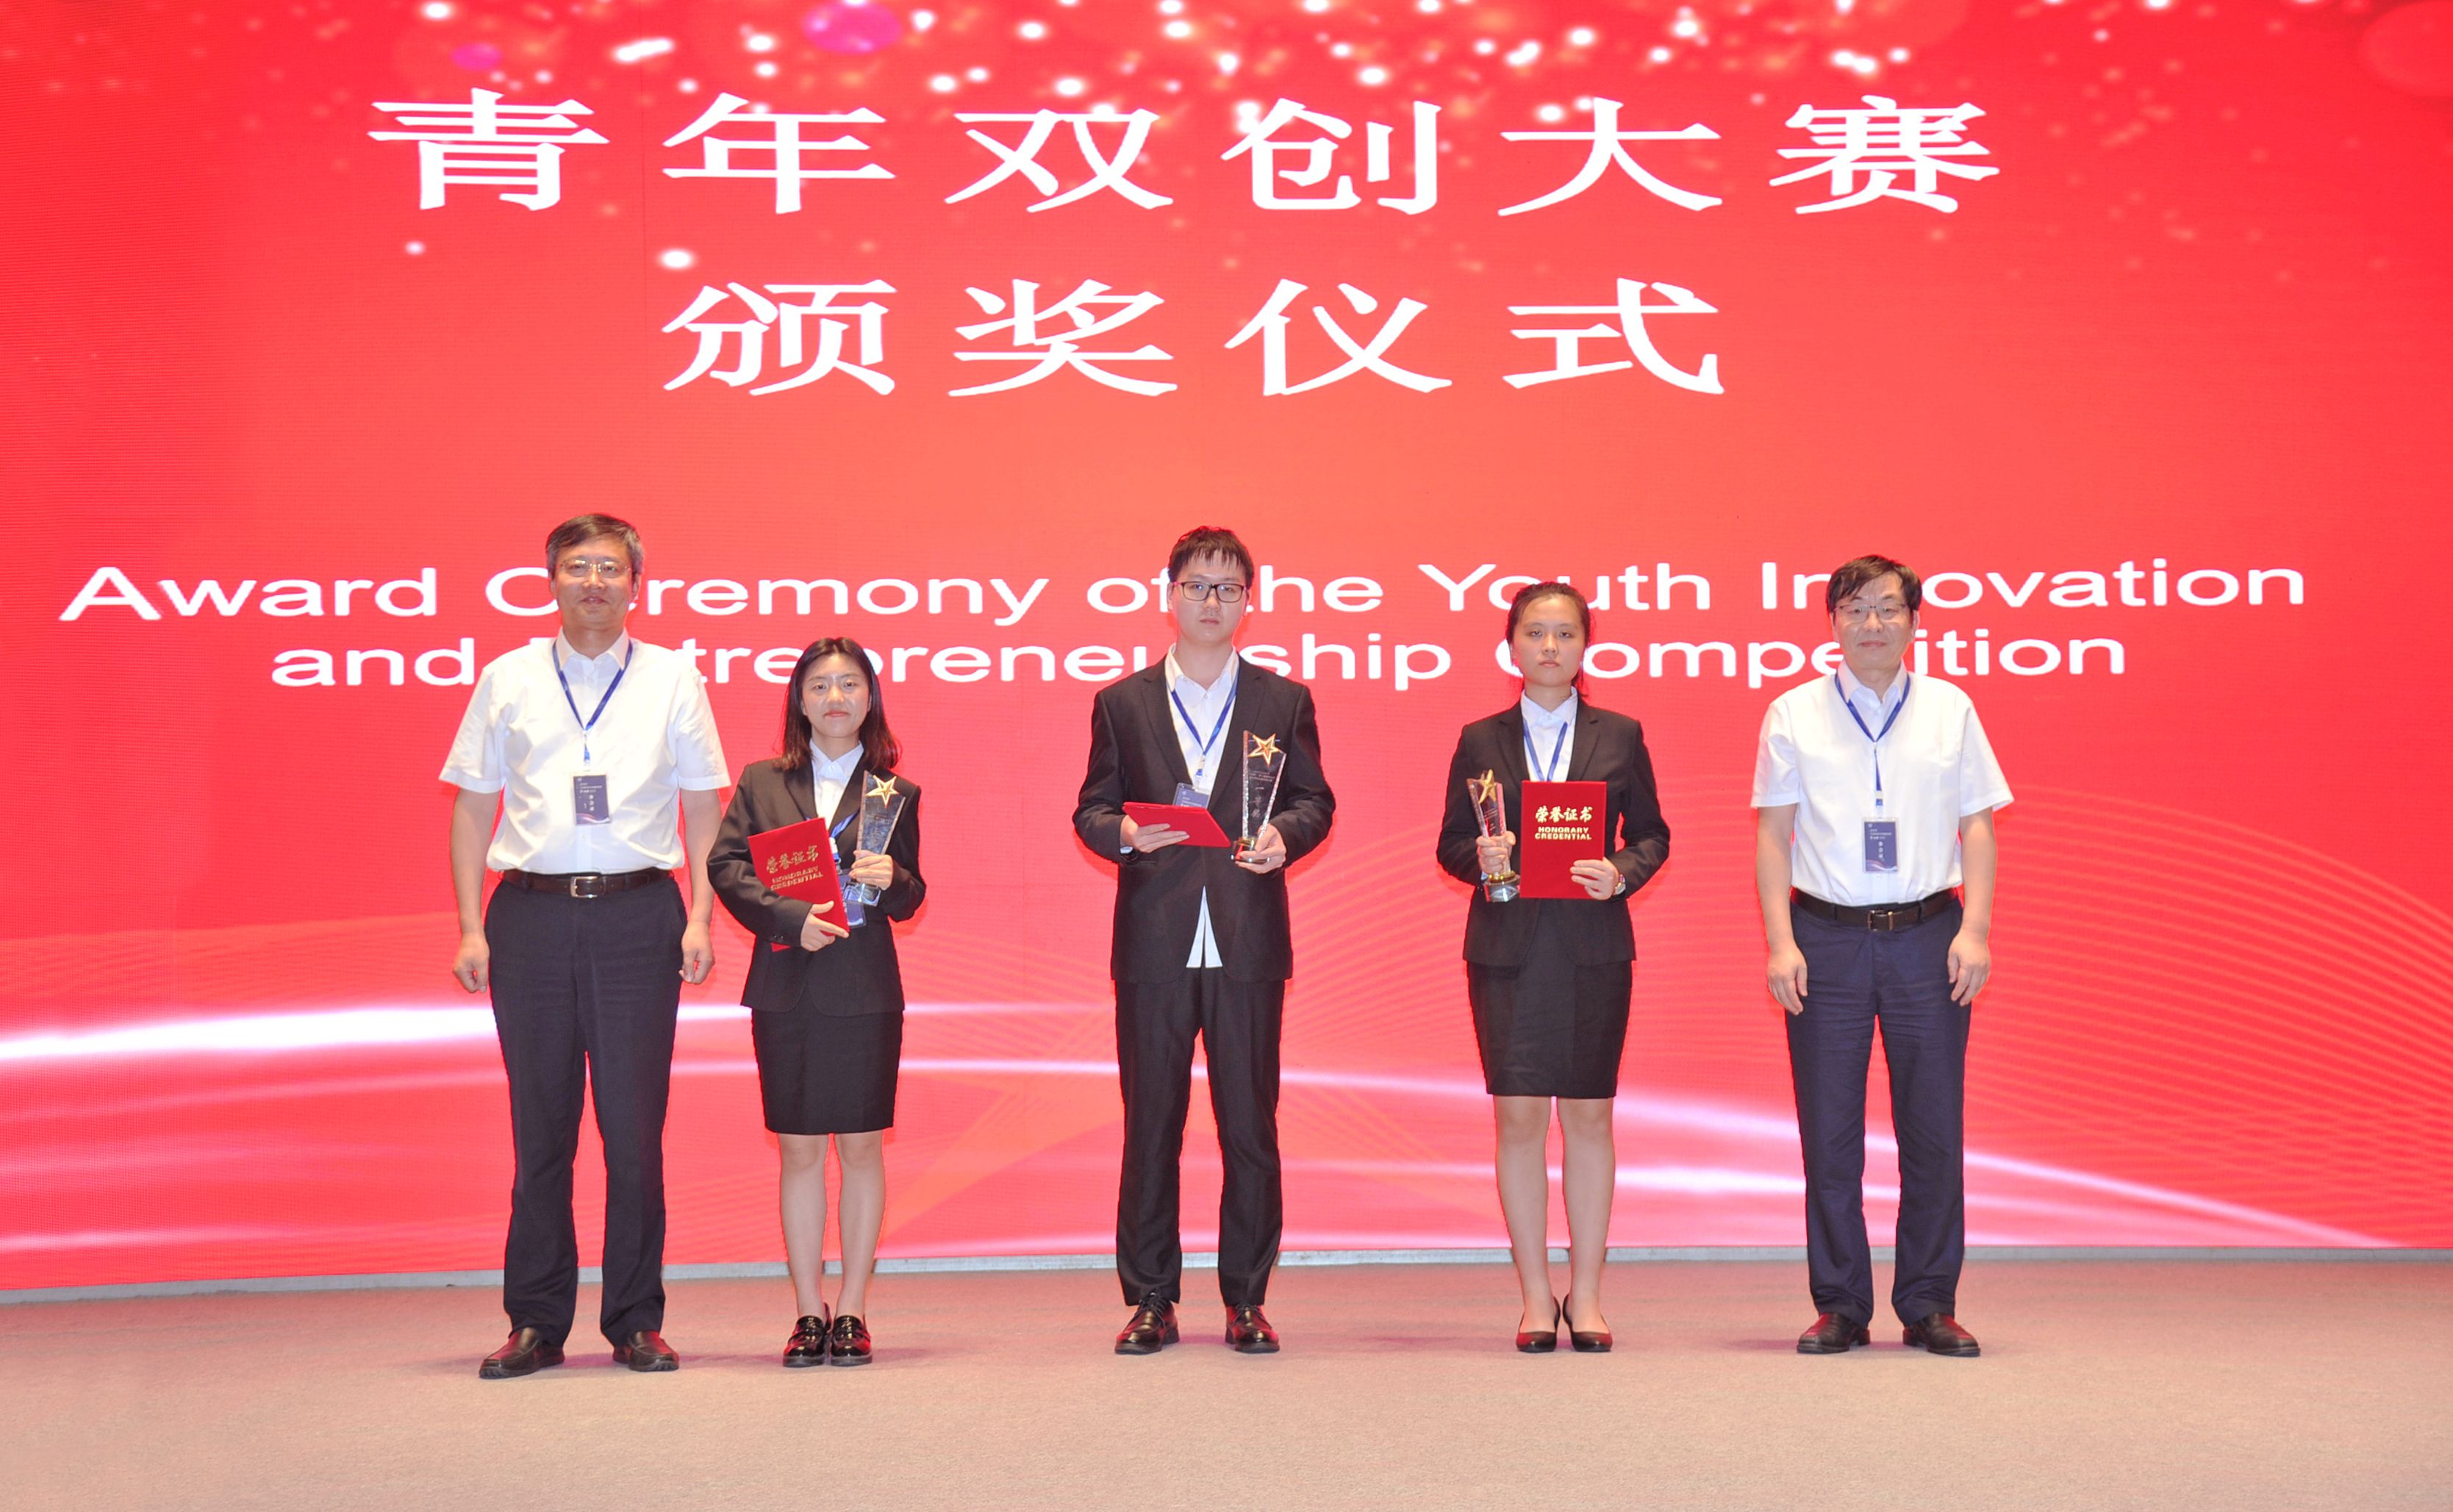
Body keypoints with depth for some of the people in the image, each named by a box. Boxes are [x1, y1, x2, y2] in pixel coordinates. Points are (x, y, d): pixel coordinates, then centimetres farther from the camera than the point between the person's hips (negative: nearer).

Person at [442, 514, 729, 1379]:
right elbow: (473, 806, 11)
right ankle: (535, 1324, 12)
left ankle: (637, 1323, 9)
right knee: (540, 1127, 4)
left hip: (637, 915, -1)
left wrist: (701, 917, -1)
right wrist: (470, 928, 3)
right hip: (532, 913, 1)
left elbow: (701, 804, 9)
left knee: (635, 1124, 0)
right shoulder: (507, 681, 10)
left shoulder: (672, 678, 8)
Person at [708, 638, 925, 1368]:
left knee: (861, 1147, 2)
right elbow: (725, 864, -1)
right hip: (786, 986, 0)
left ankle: (852, 1311, 9)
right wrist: (791, 919, -12)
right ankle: (808, 1313, 11)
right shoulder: (761, 782, 8)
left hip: (866, 987, 0)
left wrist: (892, 879, -16)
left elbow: (910, 901, 7)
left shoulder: (895, 793, 8)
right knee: (800, 1150, 4)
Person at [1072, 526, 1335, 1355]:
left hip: (1249, 942, 0)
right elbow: (1092, 808, 10)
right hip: (1154, 943, 0)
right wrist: (1122, 833, -12)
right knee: (1150, 1124, 3)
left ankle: (1246, 1300, 10)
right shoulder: (1122, 703, 11)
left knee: (1250, 1124, 2)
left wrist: (1286, 835, -11)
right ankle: (1151, 1300, 10)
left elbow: (1315, 799, 10)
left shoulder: (1285, 700, 11)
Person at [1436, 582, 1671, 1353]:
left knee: (1588, 1114, 4)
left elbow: (1652, 834, 10)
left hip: (1594, 946, 0)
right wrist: (1481, 857, -13)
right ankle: (1536, 1296, 7)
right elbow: (1450, 846, 9)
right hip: (1507, 946, 0)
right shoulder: (1480, 740, 7)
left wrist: (1621, 874, -9)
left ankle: (1585, 1293, 13)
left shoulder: (1619, 736, 8)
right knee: (1518, 1116, -1)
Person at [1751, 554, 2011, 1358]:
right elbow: (1774, 834, 4)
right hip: (1826, 936, 0)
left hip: (1928, 933, 1)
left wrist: (1975, 930, -5)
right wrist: (1780, 942, -6)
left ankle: (1930, 1305, 12)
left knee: (1933, 1129, 2)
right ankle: (1839, 1307, 11)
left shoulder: (1950, 709, 8)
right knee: (1829, 1132, 2)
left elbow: (1977, 828, 7)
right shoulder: (1794, 714, 5)